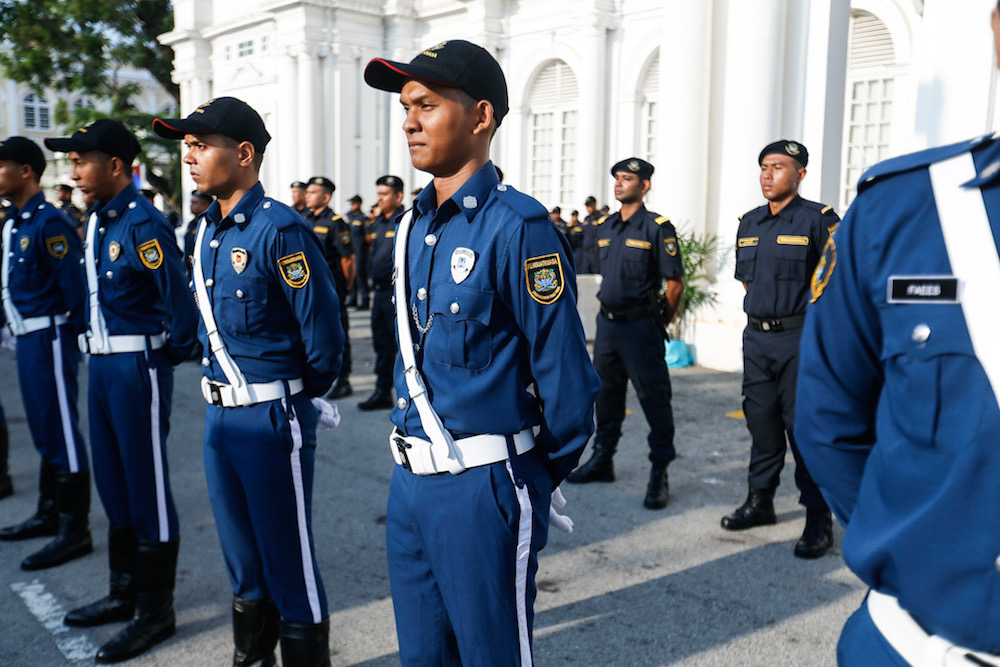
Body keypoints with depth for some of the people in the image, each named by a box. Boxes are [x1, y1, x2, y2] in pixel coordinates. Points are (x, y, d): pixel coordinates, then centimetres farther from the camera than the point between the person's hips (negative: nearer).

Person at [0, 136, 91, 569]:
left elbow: (75, 285, -19)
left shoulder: (48, 224, -16)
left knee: (61, 430, -4)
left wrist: (76, 334, -15)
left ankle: (75, 530, 4)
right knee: (43, 431, 18)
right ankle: (49, 514, 31)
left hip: (48, 339, -10)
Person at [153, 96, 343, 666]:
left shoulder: (281, 230, -17)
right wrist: (217, 385, 15)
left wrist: (301, 394, -3)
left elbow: (323, 333, -17)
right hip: (220, 416, 8)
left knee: (288, 562, 4)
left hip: (273, 419, -8)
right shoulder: (207, 231, 9)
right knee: (243, 560, 21)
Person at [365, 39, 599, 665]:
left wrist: (542, 475, -4)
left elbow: (565, 373, -15)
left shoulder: (519, 226, -17)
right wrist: (411, 449, 17)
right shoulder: (413, 226, 8)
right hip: (410, 482, 8)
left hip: (482, 490, -7)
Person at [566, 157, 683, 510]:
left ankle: (659, 473, 5)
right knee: (607, 393, 15)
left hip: (640, 326, -7)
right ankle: (602, 460, 28)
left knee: (654, 398, -2)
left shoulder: (658, 227, -8)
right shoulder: (605, 227, 11)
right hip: (607, 322, 7)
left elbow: (675, 283, -7)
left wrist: (659, 324, 0)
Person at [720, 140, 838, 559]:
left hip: (801, 338, -6)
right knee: (761, 421, 13)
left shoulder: (818, 219, -7)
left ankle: (818, 518, 6)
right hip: (756, 336, 6)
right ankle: (760, 501, 26)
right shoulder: (749, 223, 12)